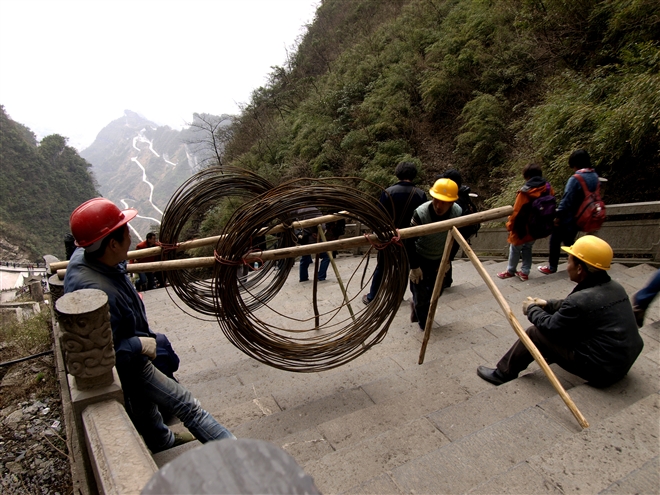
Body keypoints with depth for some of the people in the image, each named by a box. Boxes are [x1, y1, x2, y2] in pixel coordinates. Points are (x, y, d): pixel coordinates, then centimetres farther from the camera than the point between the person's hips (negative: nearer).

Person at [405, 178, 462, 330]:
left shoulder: (457, 212, -22)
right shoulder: (421, 213, -33)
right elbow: (409, 241, -22)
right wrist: (414, 266, -18)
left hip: (440, 259, 4)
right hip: (420, 258, -4)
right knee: (421, 295, 3)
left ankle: (417, 306, 48)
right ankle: (424, 324, 30)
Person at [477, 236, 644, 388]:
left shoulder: (581, 299, -27)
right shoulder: (616, 288, 0)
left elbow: (550, 326, -12)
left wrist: (532, 309, 5)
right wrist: (547, 304, 15)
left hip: (601, 371, -8)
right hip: (624, 363, 9)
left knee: (536, 333, -4)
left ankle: (503, 373, 12)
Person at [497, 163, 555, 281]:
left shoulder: (525, 192, -26)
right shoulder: (548, 188, -5)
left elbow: (517, 212, -18)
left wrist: (510, 225, -3)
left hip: (523, 228, -6)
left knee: (515, 249, 13)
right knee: (527, 248, 22)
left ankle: (510, 271, 28)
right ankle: (524, 272, 25)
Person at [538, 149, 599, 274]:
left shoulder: (576, 178, -25)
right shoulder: (594, 176, 0)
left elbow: (567, 200, -23)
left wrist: (558, 215, -14)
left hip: (568, 216, -8)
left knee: (555, 240, 8)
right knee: (568, 240, 23)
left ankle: (552, 267, 17)